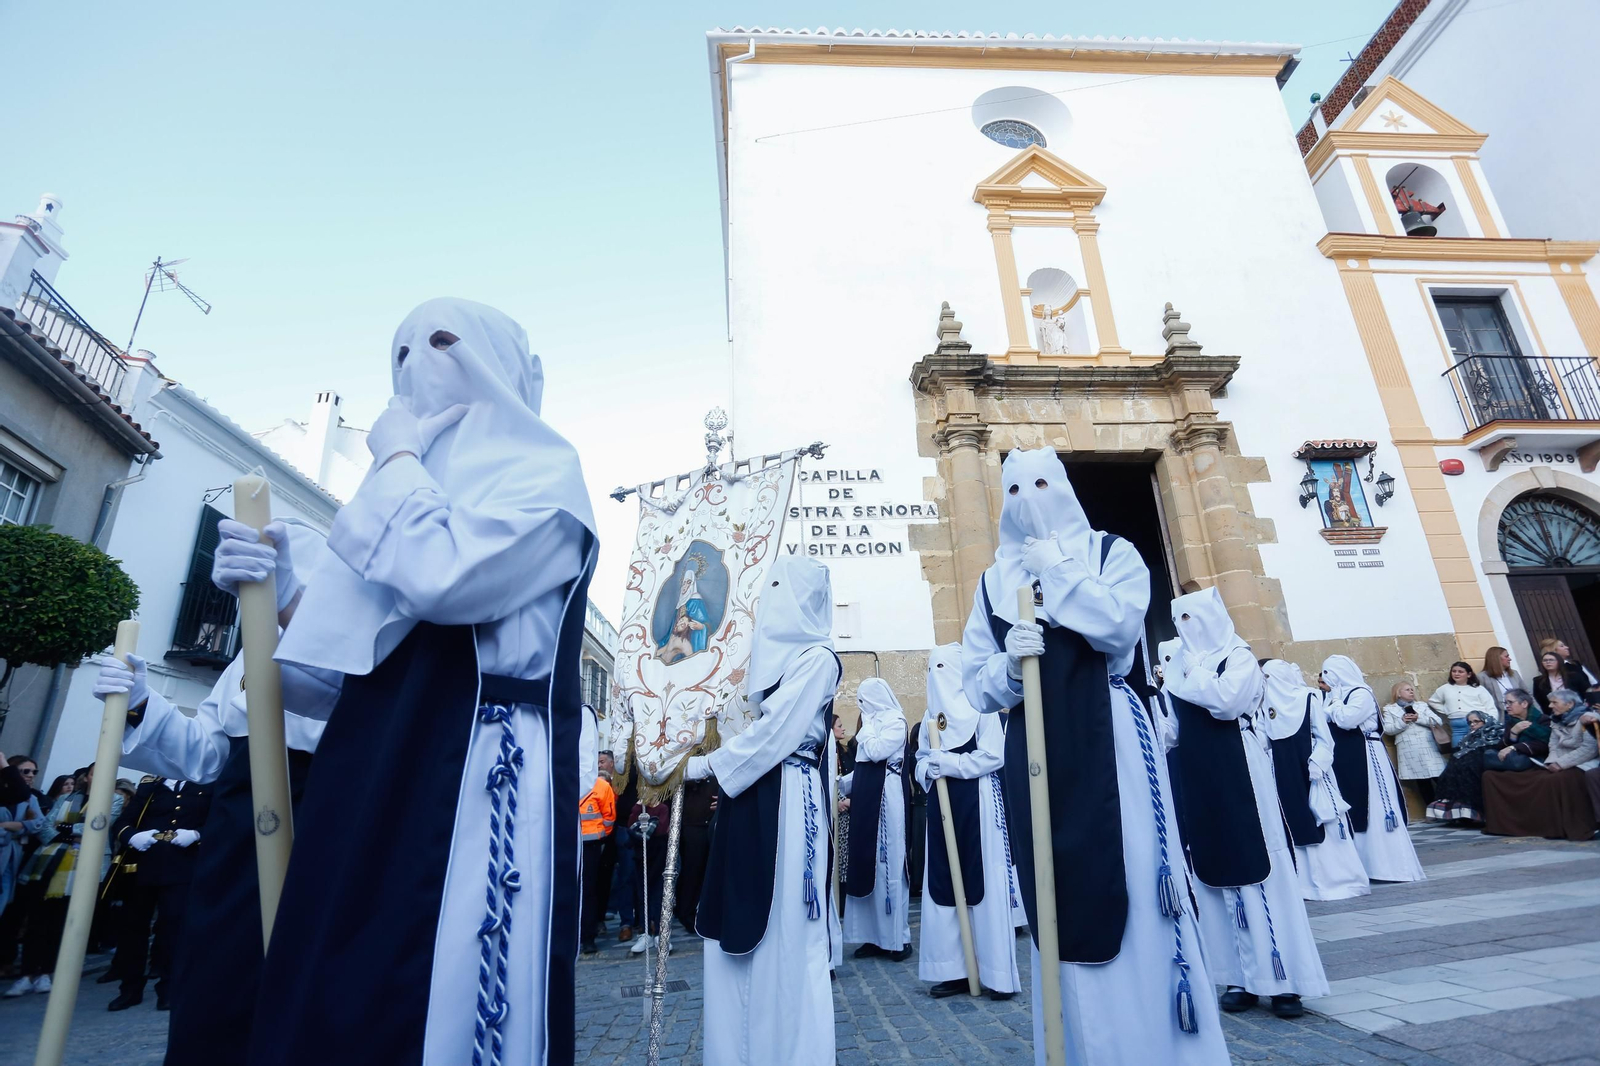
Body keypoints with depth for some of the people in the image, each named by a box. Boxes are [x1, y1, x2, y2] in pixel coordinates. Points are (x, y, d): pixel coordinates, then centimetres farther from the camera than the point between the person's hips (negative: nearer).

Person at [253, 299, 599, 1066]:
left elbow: (443, 580, -20)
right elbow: (360, 640, 21)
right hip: (378, 769, 8)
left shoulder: (542, 470, -1)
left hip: (479, 770, -7)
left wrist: (396, 461, -3)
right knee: (337, 999, 10)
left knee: (444, 999, -2)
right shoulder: (424, 483, 22)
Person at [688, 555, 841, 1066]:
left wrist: (707, 765, -7)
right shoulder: (776, 654, 19)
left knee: (784, 931, 0)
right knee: (745, 926, 12)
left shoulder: (817, 658, -8)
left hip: (785, 801, -8)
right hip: (753, 797, 8)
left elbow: (774, 731, -14)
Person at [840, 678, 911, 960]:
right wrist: (840, 785, 20)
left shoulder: (895, 720, -4)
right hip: (865, 797, 8)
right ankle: (876, 935, 12)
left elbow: (875, 751, -17)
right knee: (867, 863, 6)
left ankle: (898, 937, 5)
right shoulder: (874, 722, 19)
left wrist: (867, 724, -5)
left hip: (885, 796, -8)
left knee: (887, 864, -3)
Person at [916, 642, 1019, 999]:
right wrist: (927, 771, -8)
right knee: (943, 882, 5)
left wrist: (948, 762, -15)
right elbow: (921, 759, 14)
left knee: (985, 883, -2)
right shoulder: (931, 714, 14)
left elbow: (993, 755, -12)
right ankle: (956, 969, 15)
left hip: (978, 803, -6)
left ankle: (997, 972, 8)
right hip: (942, 805, 6)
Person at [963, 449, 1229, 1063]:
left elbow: (1119, 624, -15)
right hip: (1033, 754, 3)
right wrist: (1010, 662, -13)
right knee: (1059, 905, 9)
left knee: (1134, 896, 1)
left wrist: (1057, 569, -10)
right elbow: (975, 685, 7)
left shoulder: (1110, 552, 6)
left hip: (1109, 742, -2)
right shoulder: (993, 581, 11)